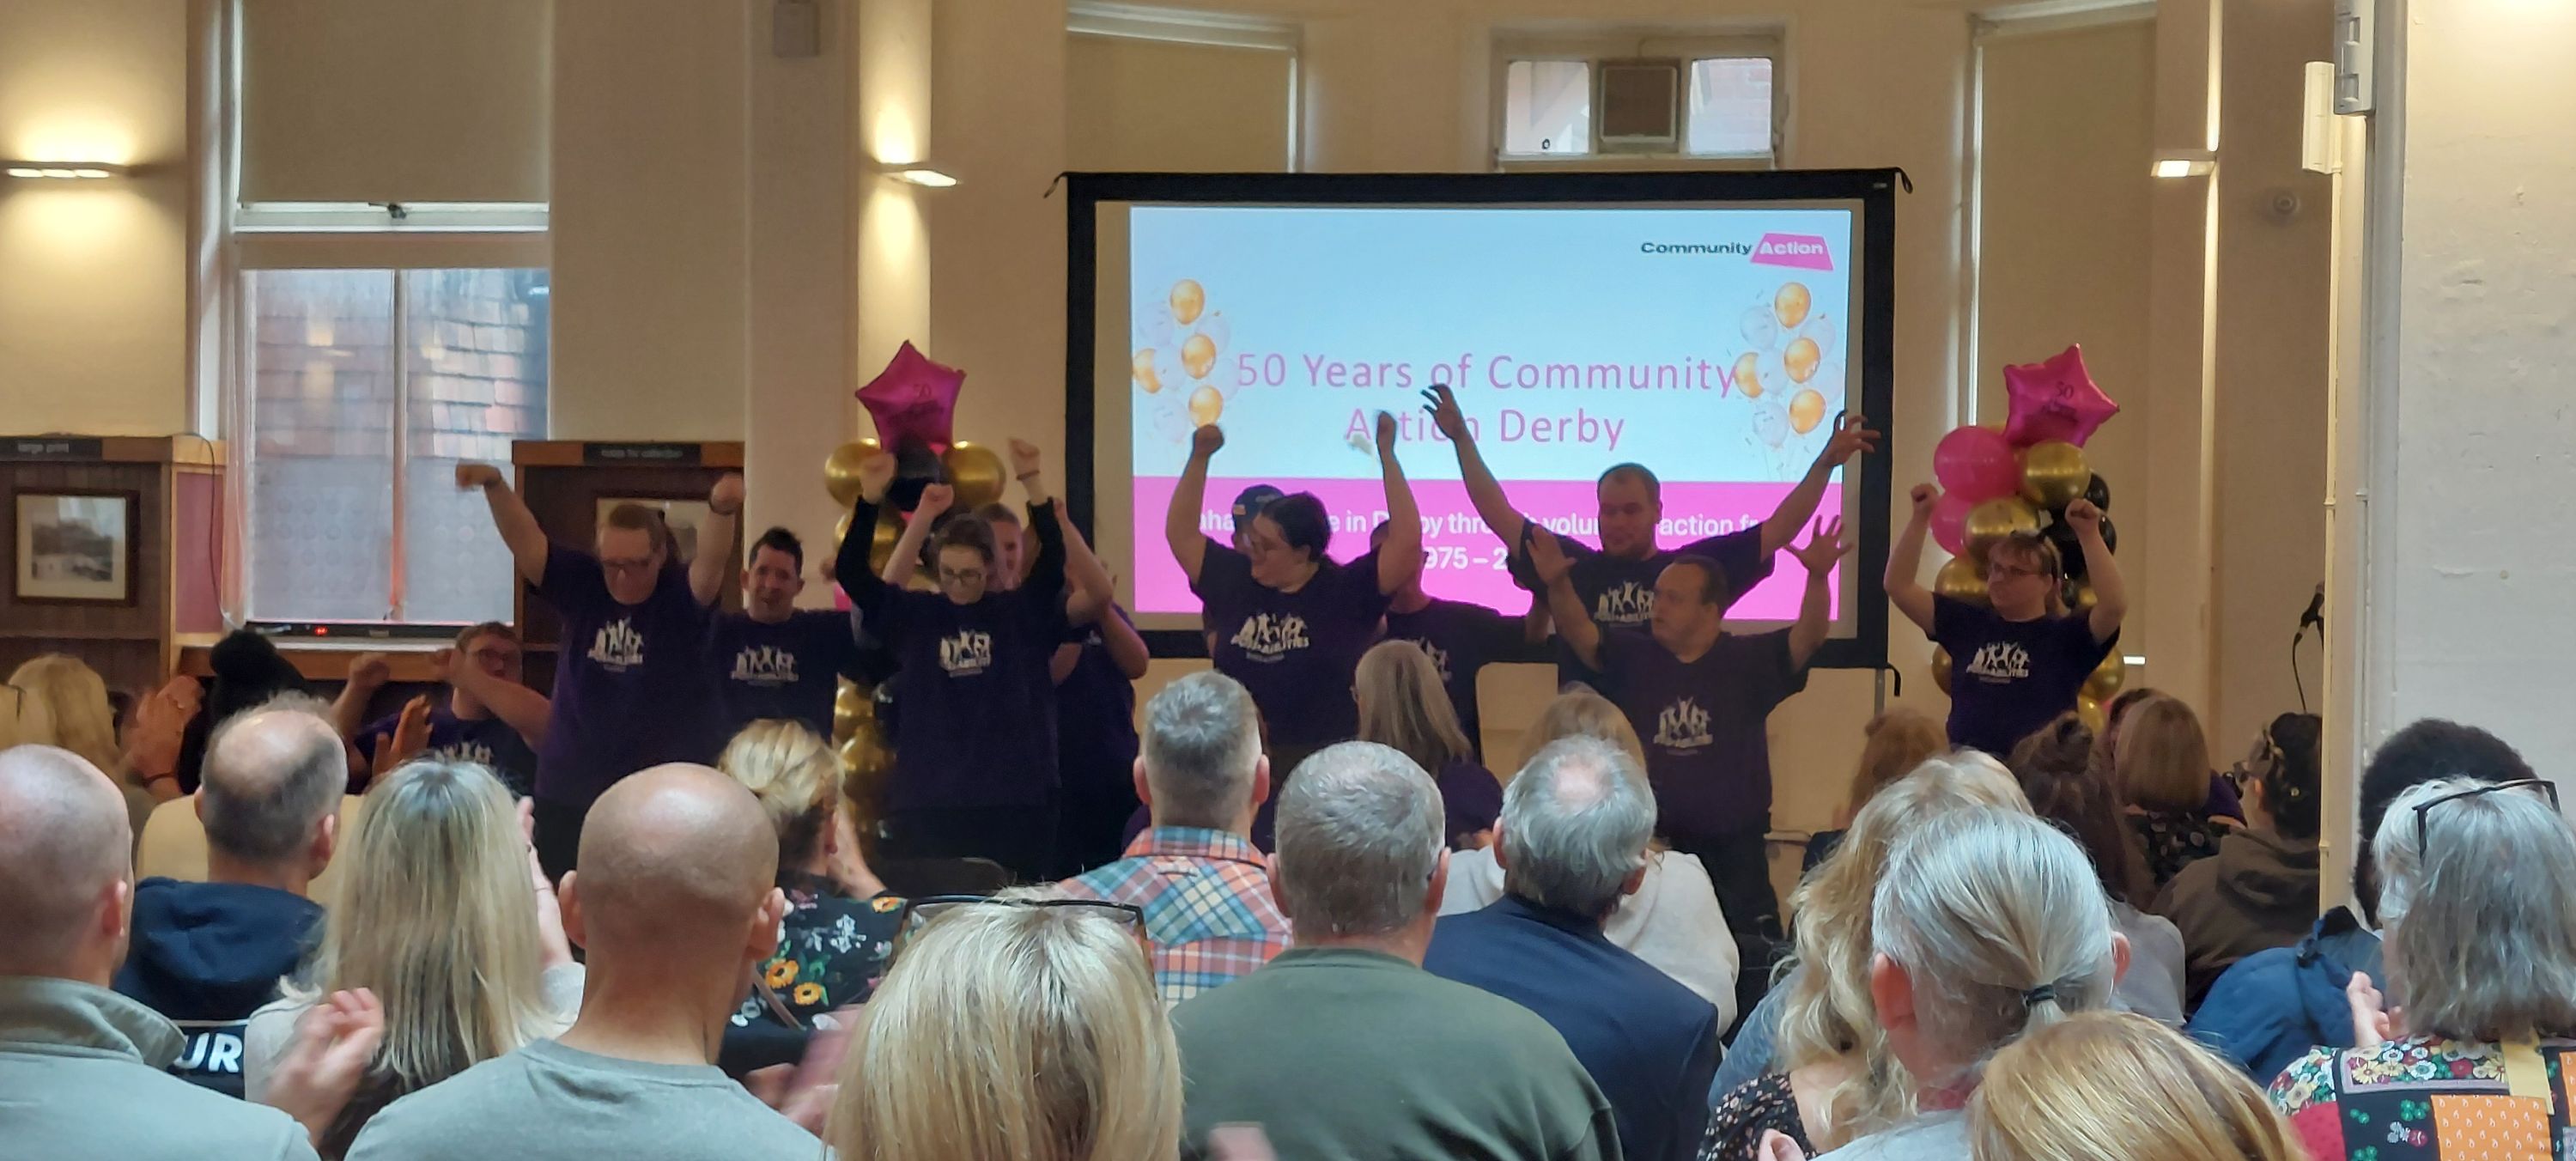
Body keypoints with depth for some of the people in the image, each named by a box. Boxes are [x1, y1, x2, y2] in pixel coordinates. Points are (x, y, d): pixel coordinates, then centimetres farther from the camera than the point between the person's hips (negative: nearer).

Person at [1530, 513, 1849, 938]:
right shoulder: (1633, 657, 3)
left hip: (1734, 849, -2)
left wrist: (1818, 577, -34)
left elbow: (1808, 637, -16)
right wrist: (1558, 584, -24)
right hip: (1650, 844, 2)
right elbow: (1578, 632, -5)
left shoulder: (1748, 660, -4)